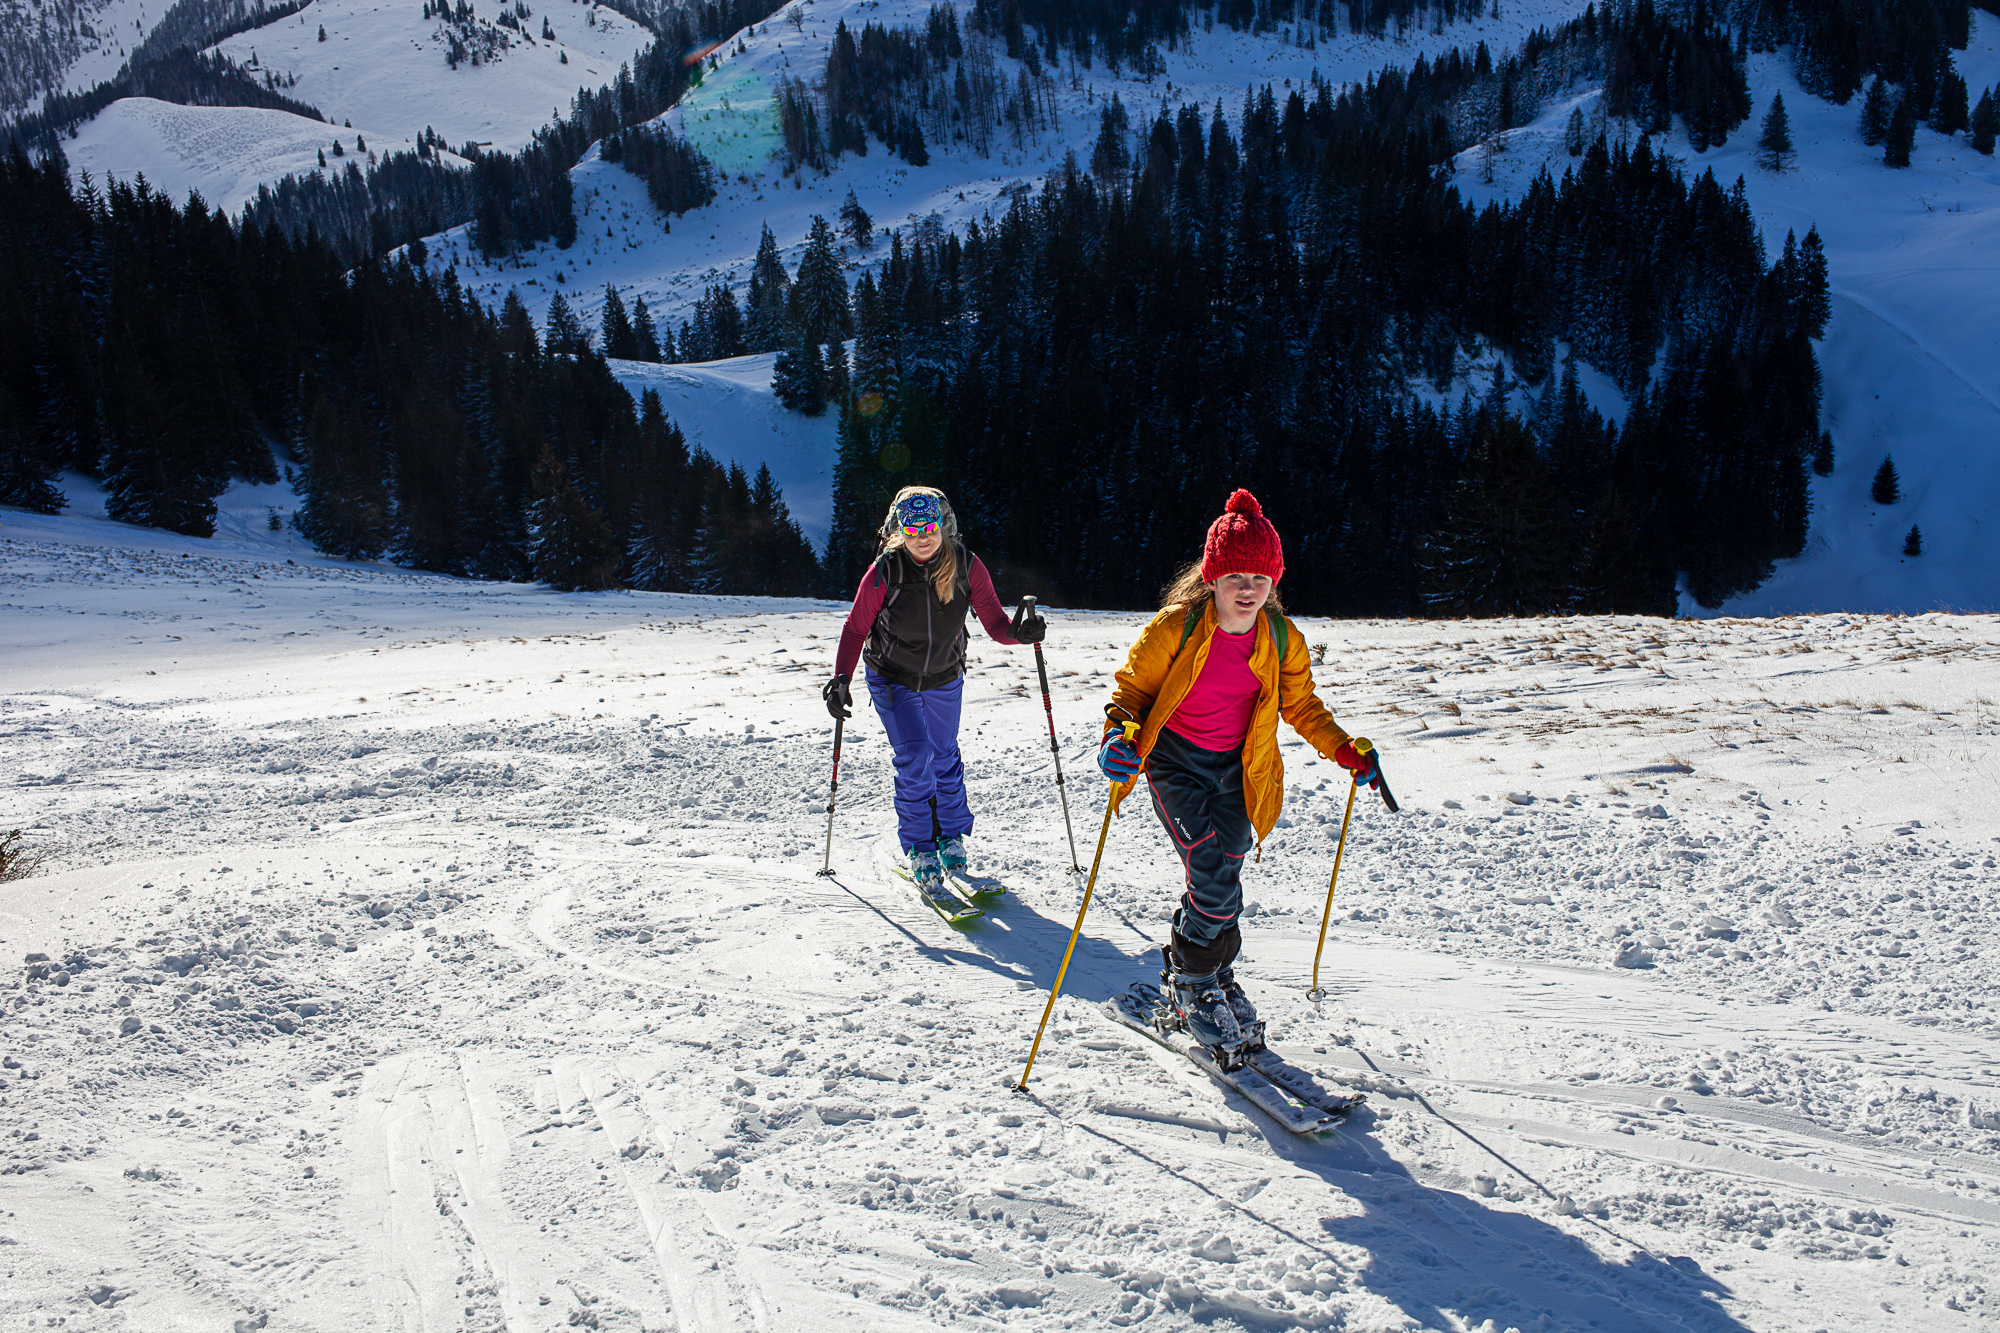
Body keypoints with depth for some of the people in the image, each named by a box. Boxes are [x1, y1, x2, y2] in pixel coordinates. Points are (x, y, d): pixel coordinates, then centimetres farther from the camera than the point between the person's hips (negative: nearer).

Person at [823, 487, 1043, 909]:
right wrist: (841, 679, -25)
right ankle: (920, 850, 2)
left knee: (944, 758, 14)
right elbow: (855, 628, -14)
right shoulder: (884, 572, -23)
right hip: (892, 680, -2)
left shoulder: (966, 567, -19)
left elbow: (994, 623, -17)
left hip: (944, 680, 2)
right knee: (915, 757, -14)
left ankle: (952, 836, 34)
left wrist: (1017, 633, -39)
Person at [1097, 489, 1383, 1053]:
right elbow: (1133, 687, -9)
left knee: (1223, 880, 3)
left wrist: (1346, 751, -1)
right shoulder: (1175, 627, -17)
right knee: (1214, 879, -16)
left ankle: (1216, 976, 28)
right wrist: (1120, 735, -28)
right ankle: (1189, 983, 8)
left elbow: (1300, 704, 9)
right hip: (1175, 760, -4)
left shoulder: (1283, 640, -4)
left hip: (1236, 768, 4)